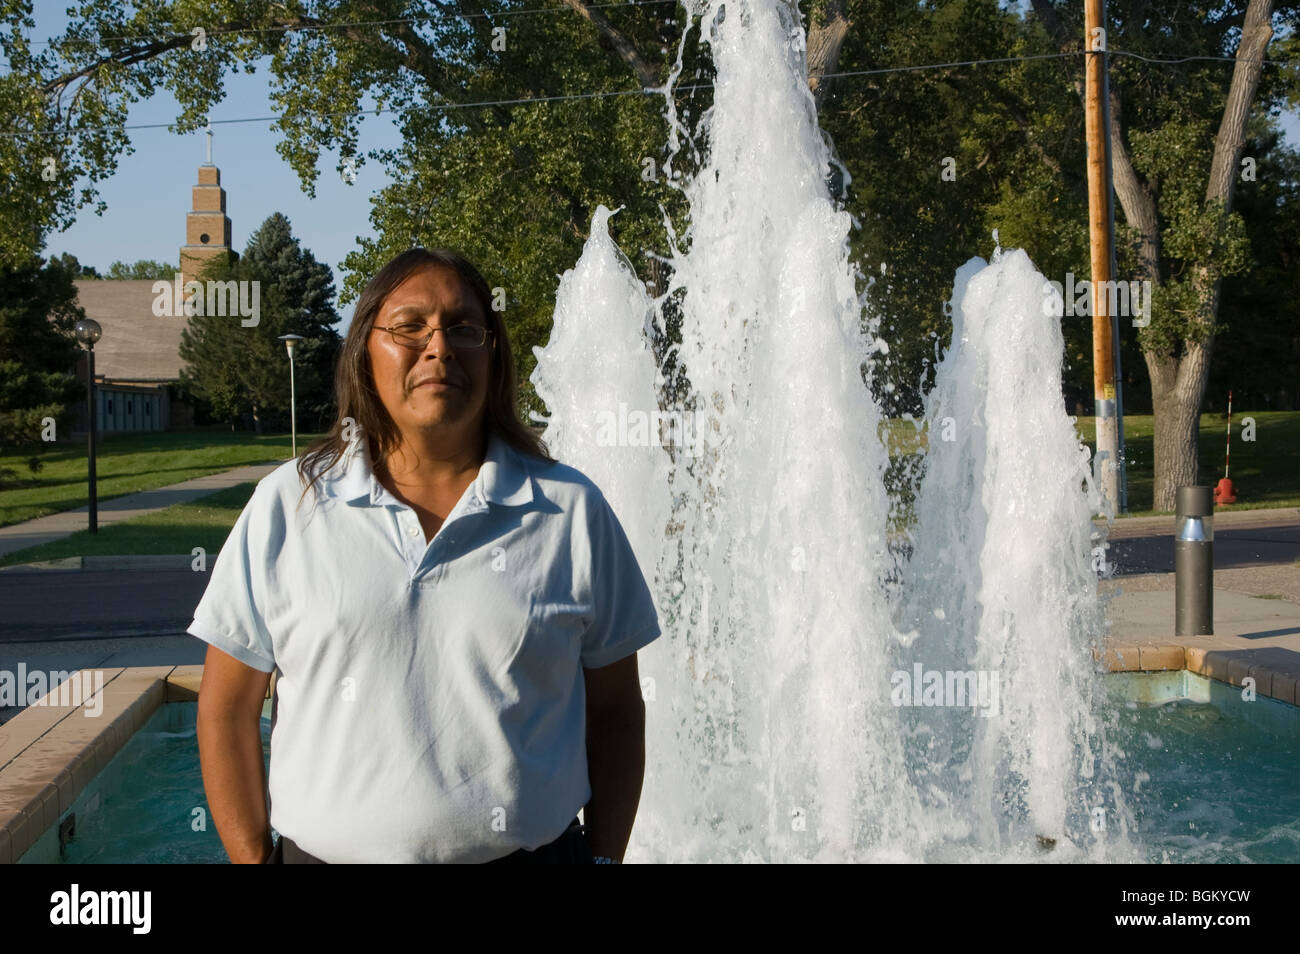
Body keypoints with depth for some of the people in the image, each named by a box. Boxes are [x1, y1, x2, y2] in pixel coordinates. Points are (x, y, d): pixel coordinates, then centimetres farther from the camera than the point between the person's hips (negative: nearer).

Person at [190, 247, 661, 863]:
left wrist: (604, 858, -2)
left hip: (533, 850, 0)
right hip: (325, 852, 0)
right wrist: (254, 859, -1)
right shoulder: (285, 507, 0)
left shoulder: (572, 511, 1)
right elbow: (225, 709, 4)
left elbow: (615, 711, 4)